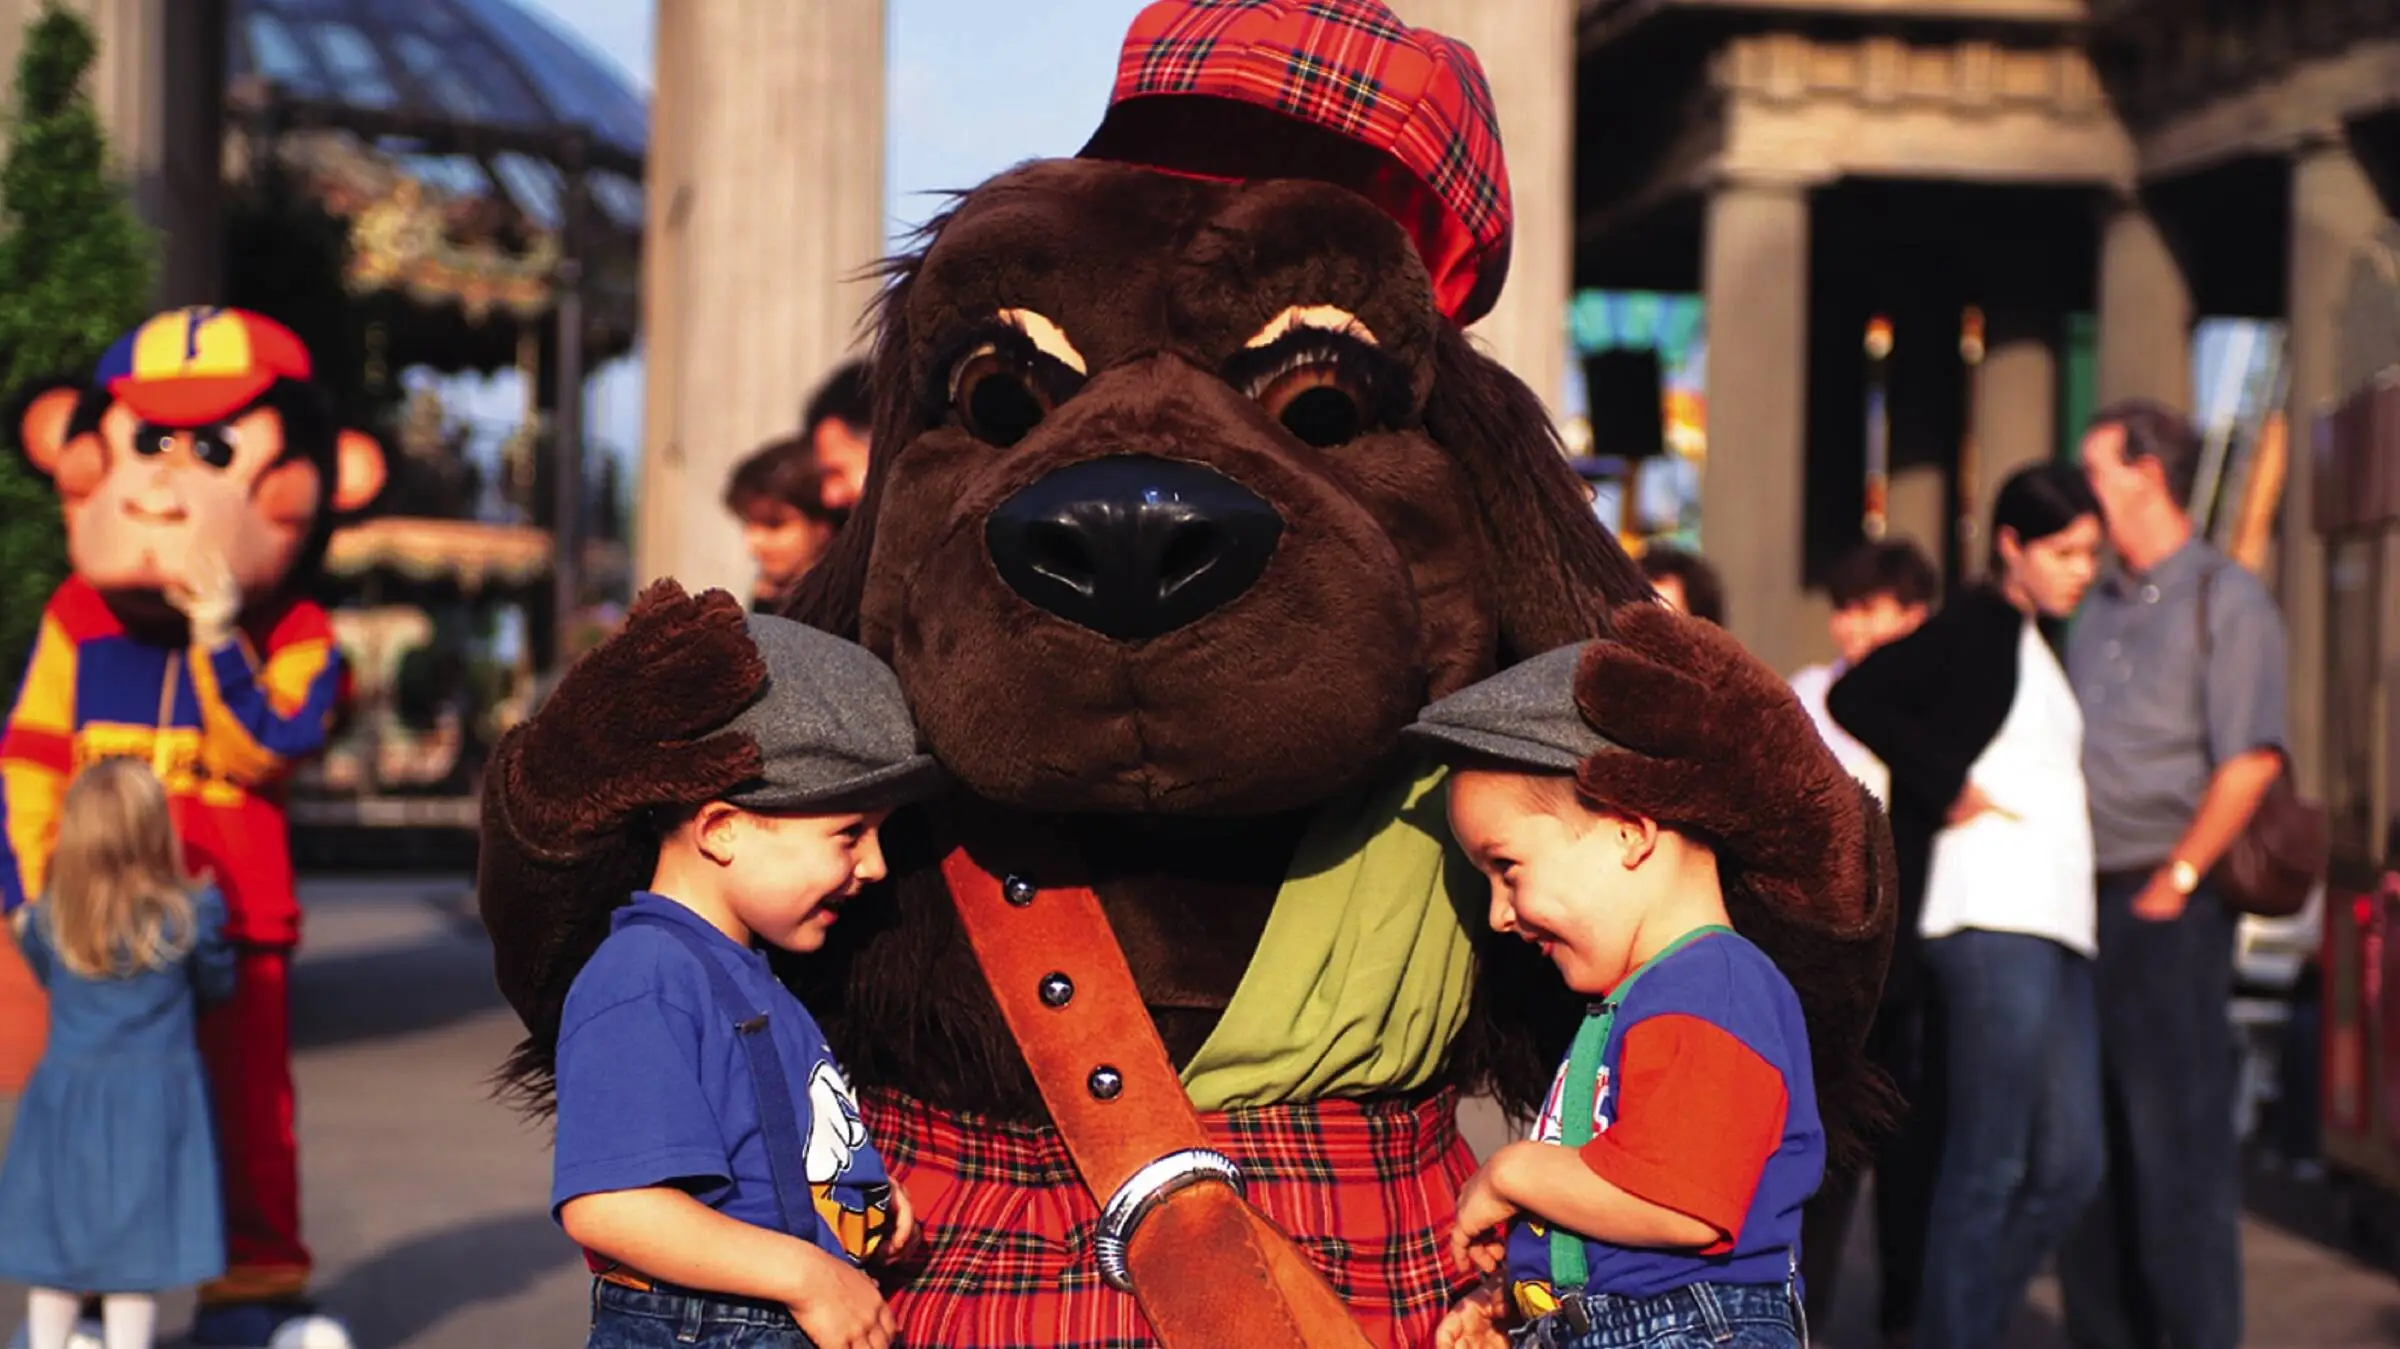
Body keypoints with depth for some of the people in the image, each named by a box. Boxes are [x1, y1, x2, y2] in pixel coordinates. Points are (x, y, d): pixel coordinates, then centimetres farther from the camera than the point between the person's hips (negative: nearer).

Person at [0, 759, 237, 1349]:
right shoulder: (192, 915, -11)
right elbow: (216, 986, 6)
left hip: (66, 1096, 2)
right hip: (155, 1104, -2)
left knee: (55, 1258, 12)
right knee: (135, 1261, 3)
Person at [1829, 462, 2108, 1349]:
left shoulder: (2043, 644, 23)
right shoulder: (1975, 629, -3)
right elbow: (1857, 699, -16)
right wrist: (1952, 788, -12)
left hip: (2057, 925, 9)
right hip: (1993, 919, -9)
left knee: (2068, 1171, 5)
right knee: (1987, 1168, -8)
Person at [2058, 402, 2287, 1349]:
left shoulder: (2225, 601, -4)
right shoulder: (2096, 612, 18)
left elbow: (2251, 762, -13)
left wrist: (2173, 884, -15)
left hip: (2169, 912, -7)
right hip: (2081, 904, 7)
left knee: (2177, 1138, -6)